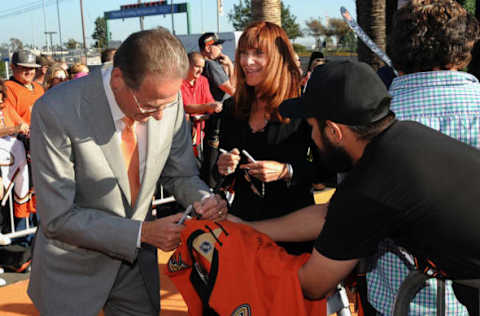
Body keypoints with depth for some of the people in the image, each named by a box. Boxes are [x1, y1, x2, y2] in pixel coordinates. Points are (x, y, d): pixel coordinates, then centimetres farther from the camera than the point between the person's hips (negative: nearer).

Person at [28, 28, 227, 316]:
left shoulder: (169, 98, -14)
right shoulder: (56, 112, -27)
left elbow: (180, 174, 0)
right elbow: (58, 218, -22)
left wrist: (204, 199, -21)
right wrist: (143, 232, -25)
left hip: (138, 258, 4)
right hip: (74, 268, -3)